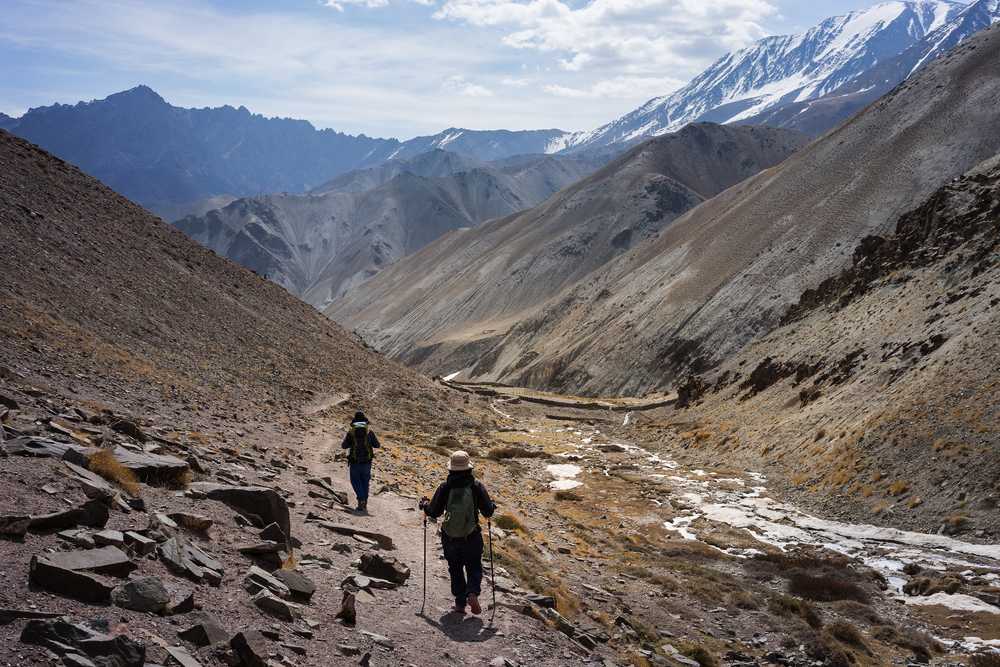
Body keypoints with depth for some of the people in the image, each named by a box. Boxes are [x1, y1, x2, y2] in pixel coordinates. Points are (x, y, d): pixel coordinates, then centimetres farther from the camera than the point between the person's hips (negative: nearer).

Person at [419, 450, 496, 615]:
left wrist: (425, 504, 18)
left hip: (450, 539, 1)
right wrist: (492, 505, 16)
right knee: (474, 567, 16)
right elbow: (488, 511, -7)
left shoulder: (444, 488, -10)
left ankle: (460, 602, 17)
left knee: (455, 569, 19)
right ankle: (473, 593, -9)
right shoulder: (476, 486, -10)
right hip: (472, 538, -1)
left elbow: (433, 512, -2)